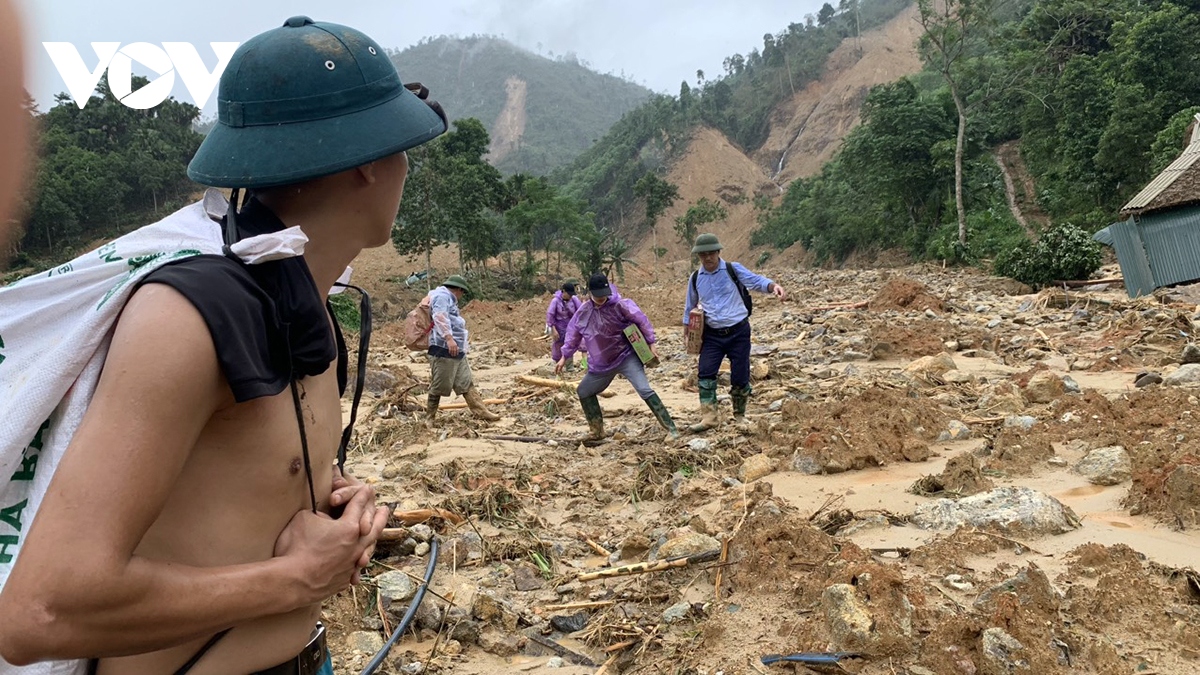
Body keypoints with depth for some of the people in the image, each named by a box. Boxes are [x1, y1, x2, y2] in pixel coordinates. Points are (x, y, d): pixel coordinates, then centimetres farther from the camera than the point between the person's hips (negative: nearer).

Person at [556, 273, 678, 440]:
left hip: (627, 357, -6)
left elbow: (641, 320, -10)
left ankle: (670, 428, -17)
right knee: (584, 392, 13)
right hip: (601, 365, 6)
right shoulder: (583, 312, -1)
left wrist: (651, 343, -12)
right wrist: (564, 357, 14)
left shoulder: (619, 305, -16)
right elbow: (573, 335, 12)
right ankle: (597, 431, 26)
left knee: (645, 390, -20)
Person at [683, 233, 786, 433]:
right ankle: (708, 417, -4)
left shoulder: (733, 270, -5)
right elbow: (690, 307, 17)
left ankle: (740, 416, 21)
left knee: (740, 377, 2)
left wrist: (773, 286, -37)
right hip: (712, 334, 2)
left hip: (738, 332, -2)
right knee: (706, 373, -10)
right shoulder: (695, 278, 5)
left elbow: (756, 280, -16)